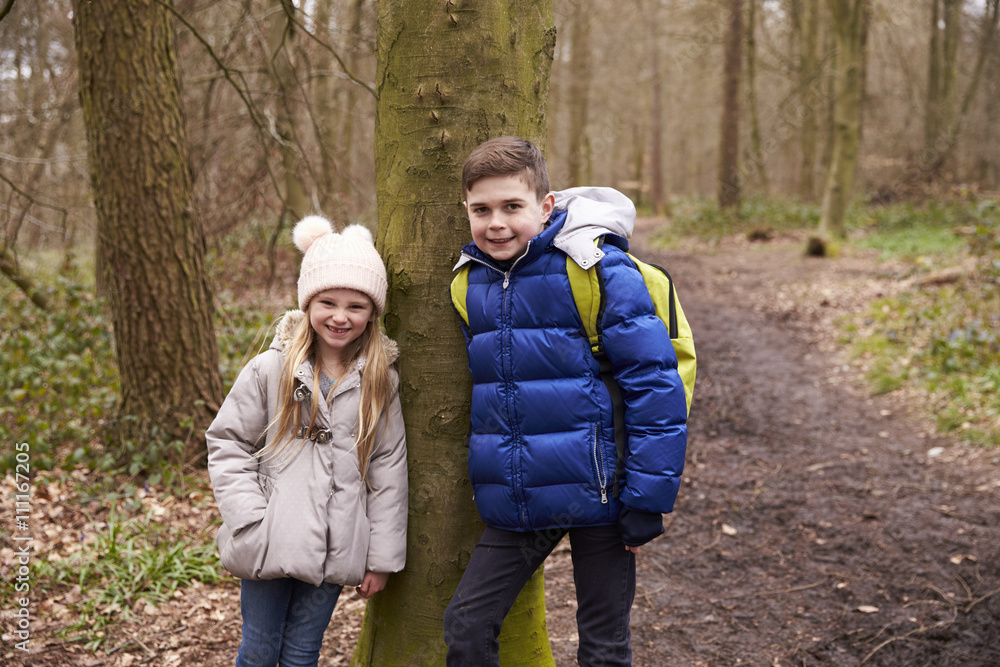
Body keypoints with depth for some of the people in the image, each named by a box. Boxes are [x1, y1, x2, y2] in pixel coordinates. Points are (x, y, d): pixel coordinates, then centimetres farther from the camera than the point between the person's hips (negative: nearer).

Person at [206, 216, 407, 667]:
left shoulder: (380, 383, 0)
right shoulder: (271, 370, -5)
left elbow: (389, 468, 2)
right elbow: (227, 444, -1)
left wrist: (382, 557, 1)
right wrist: (252, 520, -11)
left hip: (334, 552, 1)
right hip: (270, 546, -1)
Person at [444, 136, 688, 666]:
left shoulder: (599, 270, -15)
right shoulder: (470, 284, 2)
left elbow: (654, 384, -15)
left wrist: (647, 501, -15)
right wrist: (485, 474, 17)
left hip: (596, 496, -4)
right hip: (513, 503, 5)